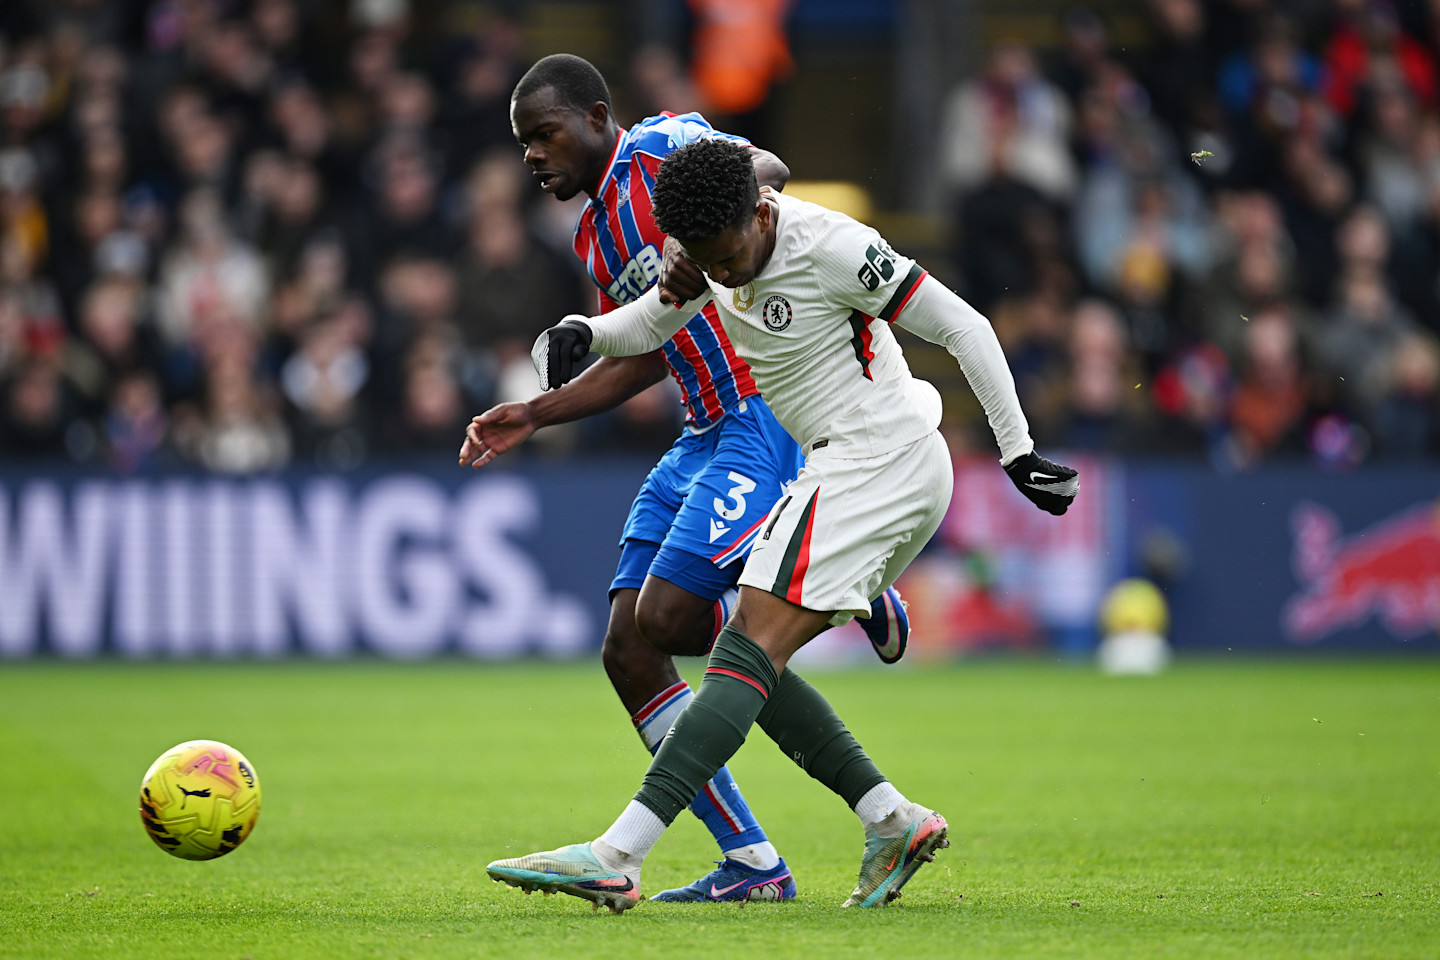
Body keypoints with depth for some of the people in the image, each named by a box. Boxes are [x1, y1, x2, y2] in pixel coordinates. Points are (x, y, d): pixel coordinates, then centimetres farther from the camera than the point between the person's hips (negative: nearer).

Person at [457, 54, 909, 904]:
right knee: (626, 649, 0)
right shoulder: (597, 234, 19)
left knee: (665, 618, -19)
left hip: (770, 416, -10)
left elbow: (765, 170, -27)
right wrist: (534, 416, 21)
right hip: (705, 437, 10)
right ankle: (751, 865, 2)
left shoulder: (662, 147, -7)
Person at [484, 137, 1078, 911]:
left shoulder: (830, 248, -19)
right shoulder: (721, 243, 4)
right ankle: (893, 822, 7)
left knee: (747, 656, -17)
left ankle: (615, 857, -25)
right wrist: (581, 333, -4)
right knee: (752, 664, 5)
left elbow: (963, 328, -13)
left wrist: (1017, 450, -10)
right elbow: (648, 323, 18)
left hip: (877, 462, -10)